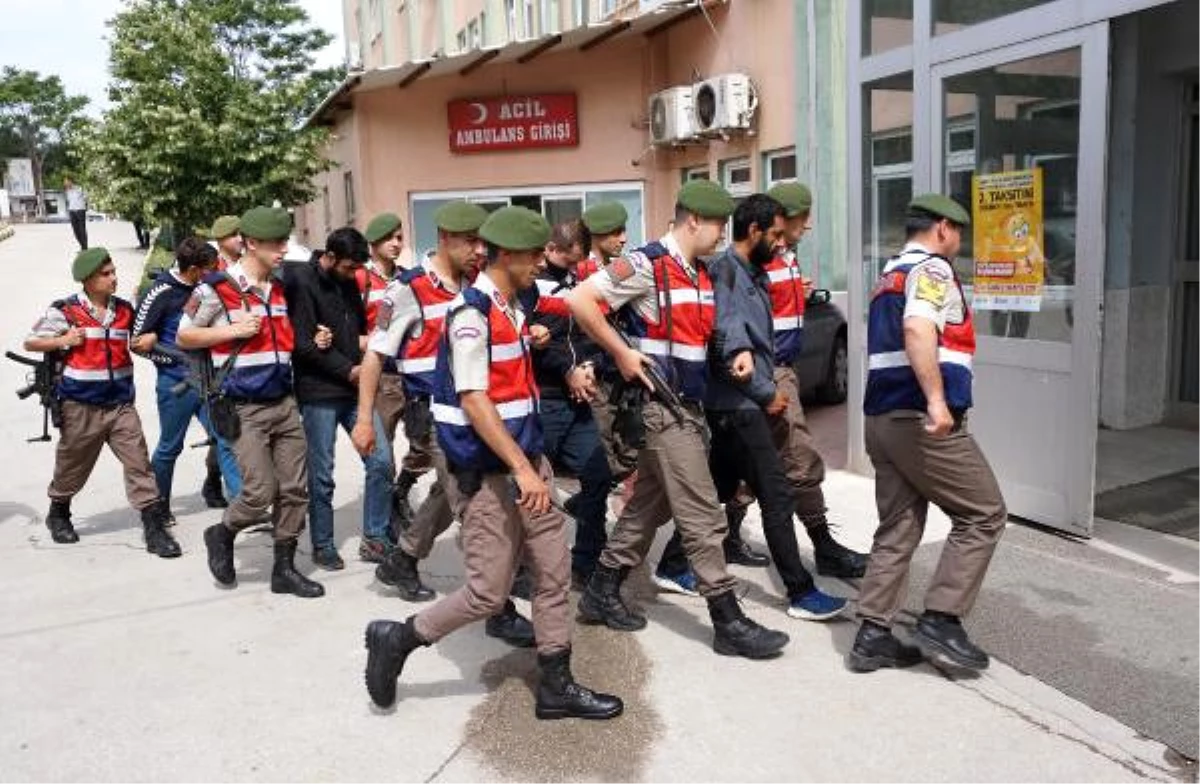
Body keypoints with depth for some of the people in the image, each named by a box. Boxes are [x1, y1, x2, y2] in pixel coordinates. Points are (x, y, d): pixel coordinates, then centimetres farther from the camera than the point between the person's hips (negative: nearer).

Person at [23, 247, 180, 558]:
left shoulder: (125, 310, 6)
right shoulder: (64, 310, -5)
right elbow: (30, 343, 3)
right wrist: (63, 341, -13)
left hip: (121, 404, 2)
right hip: (81, 406, -2)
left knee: (139, 464, -6)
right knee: (73, 466, 14)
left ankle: (154, 527, -4)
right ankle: (58, 514, 41)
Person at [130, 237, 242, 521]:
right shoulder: (162, 292, -12)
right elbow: (138, 341, -9)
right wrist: (180, 360, -14)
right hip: (176, 383, -4)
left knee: (227, 441, -4)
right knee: (169, 448, 10)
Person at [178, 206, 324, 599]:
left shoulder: (280, 289, 11)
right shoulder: (216, 289, -9)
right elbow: (184, 336, -2)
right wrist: (233, 331, -15)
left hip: (284, 403, 6)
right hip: (244, 410, -6)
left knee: (295, 490, 6)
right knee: (260, 493, -8)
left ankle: (284, 568, 19)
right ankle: (222, 535, 23)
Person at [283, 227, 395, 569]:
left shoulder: (348, 283, 11)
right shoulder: (301, 281, -9)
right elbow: (303, 345, -14)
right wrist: (348, 370, -11)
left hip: (355, 389, 6)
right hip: (319, 392, -6)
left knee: (381, 460, 1)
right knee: (321, 475, 3)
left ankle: (375, 538, 13)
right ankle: (322, 545, 19)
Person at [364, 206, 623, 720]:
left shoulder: (512, 308, 12)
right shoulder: (472, 314, -17)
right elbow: (474, 401, -22)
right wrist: (521, 468, -25)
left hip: (524, 464, 9)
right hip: (488, 474, -9)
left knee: (553, 574, 9)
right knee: (489, 592, -1)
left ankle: (556, 687, 20)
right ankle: (396, 640, 18)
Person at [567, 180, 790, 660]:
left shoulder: (701, 273, 13)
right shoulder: (646, 265, -13)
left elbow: (702, 332, 23)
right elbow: (579, 300, -17)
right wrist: (621, 353, -16)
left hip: (689, 404, 9)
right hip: (663, 407, -9)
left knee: (649, 504, 16)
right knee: (703, 516, -6)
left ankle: (601, 593, 28)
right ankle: (728, 622, 2)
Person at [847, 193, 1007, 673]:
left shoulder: (889, 275, 22)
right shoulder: (932, 268, -6)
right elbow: (918, 330, -25)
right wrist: (937, 399, -30)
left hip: (883, 417, 9)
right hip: (922, 420, -9)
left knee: (897, 530, 10)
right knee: (984, 515, 4)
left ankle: (873, 636, 10)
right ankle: (941, 619, 2)